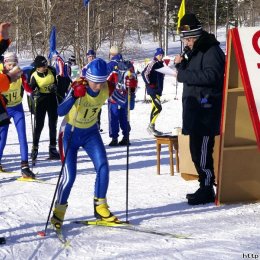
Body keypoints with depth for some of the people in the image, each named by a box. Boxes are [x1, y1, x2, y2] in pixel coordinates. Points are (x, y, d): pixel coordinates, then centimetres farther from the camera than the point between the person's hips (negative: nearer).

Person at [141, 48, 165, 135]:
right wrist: (149, 84, -16)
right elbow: (144, 73, -22)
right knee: (158, 107, -15)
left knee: (154, 108, 12)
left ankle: (151, 128, 18)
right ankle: (151, 126, -9)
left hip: (158, 89, 9)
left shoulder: (161, 64, 12)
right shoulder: (153, 63, -14)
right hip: (153, 89, -9)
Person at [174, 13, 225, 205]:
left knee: (202, 150, -11)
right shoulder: (193, 51, 19)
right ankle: (205, 187, 21)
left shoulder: (211, 50, -10)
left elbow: (211, 76, -23)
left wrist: (183, 75, -16)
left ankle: (207, 190, -5)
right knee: (196, 149, 12)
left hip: (207, 108, -10)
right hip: (195, 108, 10)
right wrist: (182, 65, 2)